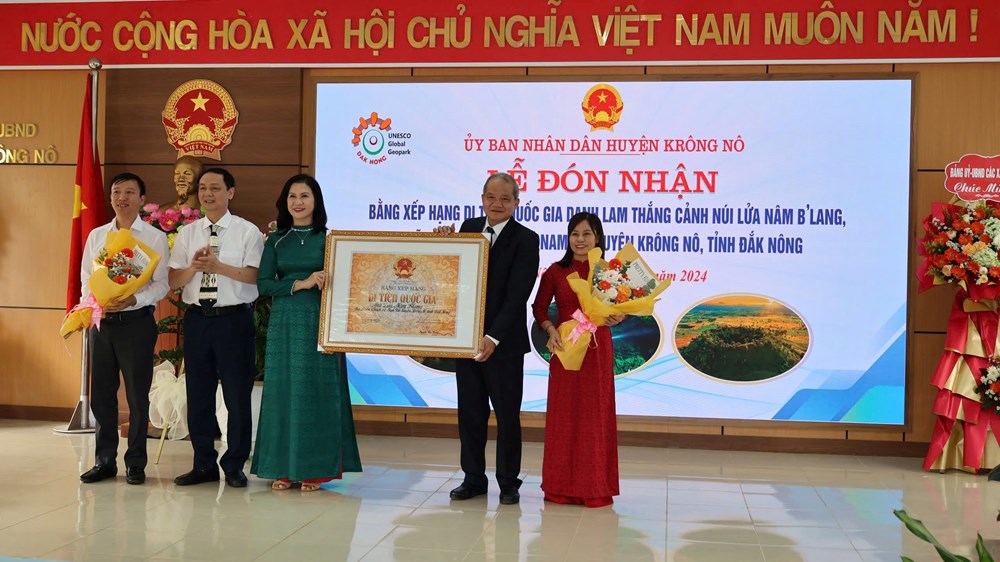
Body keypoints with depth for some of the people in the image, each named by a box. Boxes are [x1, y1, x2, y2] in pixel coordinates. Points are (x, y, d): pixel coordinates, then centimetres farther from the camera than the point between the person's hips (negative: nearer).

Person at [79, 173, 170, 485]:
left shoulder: (154, 237, 0)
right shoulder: (96, 236, 12)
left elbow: (161, 284, -4)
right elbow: (85, 278, 11)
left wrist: (134, 299, -20)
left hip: (136, 321, -4)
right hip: (102, 321, 4)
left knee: (137, 395, 2)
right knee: (101, 394, 9)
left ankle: (136, 463, 13)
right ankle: (105, 461, 20)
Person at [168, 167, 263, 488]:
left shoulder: (247, 232, -1)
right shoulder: (187, 233, 10)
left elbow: (253, 276, -14)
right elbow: (172, 282, 4)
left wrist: (218, 266, -24)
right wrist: (193, 267, -14)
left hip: (234, 318, -4)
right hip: (197, 317, 4)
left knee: (237, 395, 2)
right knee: (198, 395, 9)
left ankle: (234, 467, 15)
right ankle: (204, 465, 22)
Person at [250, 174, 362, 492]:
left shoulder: (328, 239, 2)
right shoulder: (276, 241, 9)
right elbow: (263, 284, 0)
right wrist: (300, 284, -11)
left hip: (319, 321, -2)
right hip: (284, 321, 2)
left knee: (317, 390, 0)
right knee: (283, 389, 3)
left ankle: (316, 468, 7)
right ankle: (283, 468, 11)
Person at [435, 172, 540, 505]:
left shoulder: (526, 240, -10)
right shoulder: (469, 228, 7)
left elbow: (516, 296, -17)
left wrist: (493, 338, -25)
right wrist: (446, 242, -8)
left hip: (504, 342, -5)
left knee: (507, 414, 6)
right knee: (470, 412, 11)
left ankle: (508, 483, 18)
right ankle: (474, 478, 23)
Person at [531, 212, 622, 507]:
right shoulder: (555, 272, 1)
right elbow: (539, 308, 7)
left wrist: (617, 317, -15)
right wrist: (551, 330, -9)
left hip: (597, 349, 0)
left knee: (596, 414, 5)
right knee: (563, 414, 5)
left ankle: (595, 487, 14)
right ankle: (562, 485, 15)